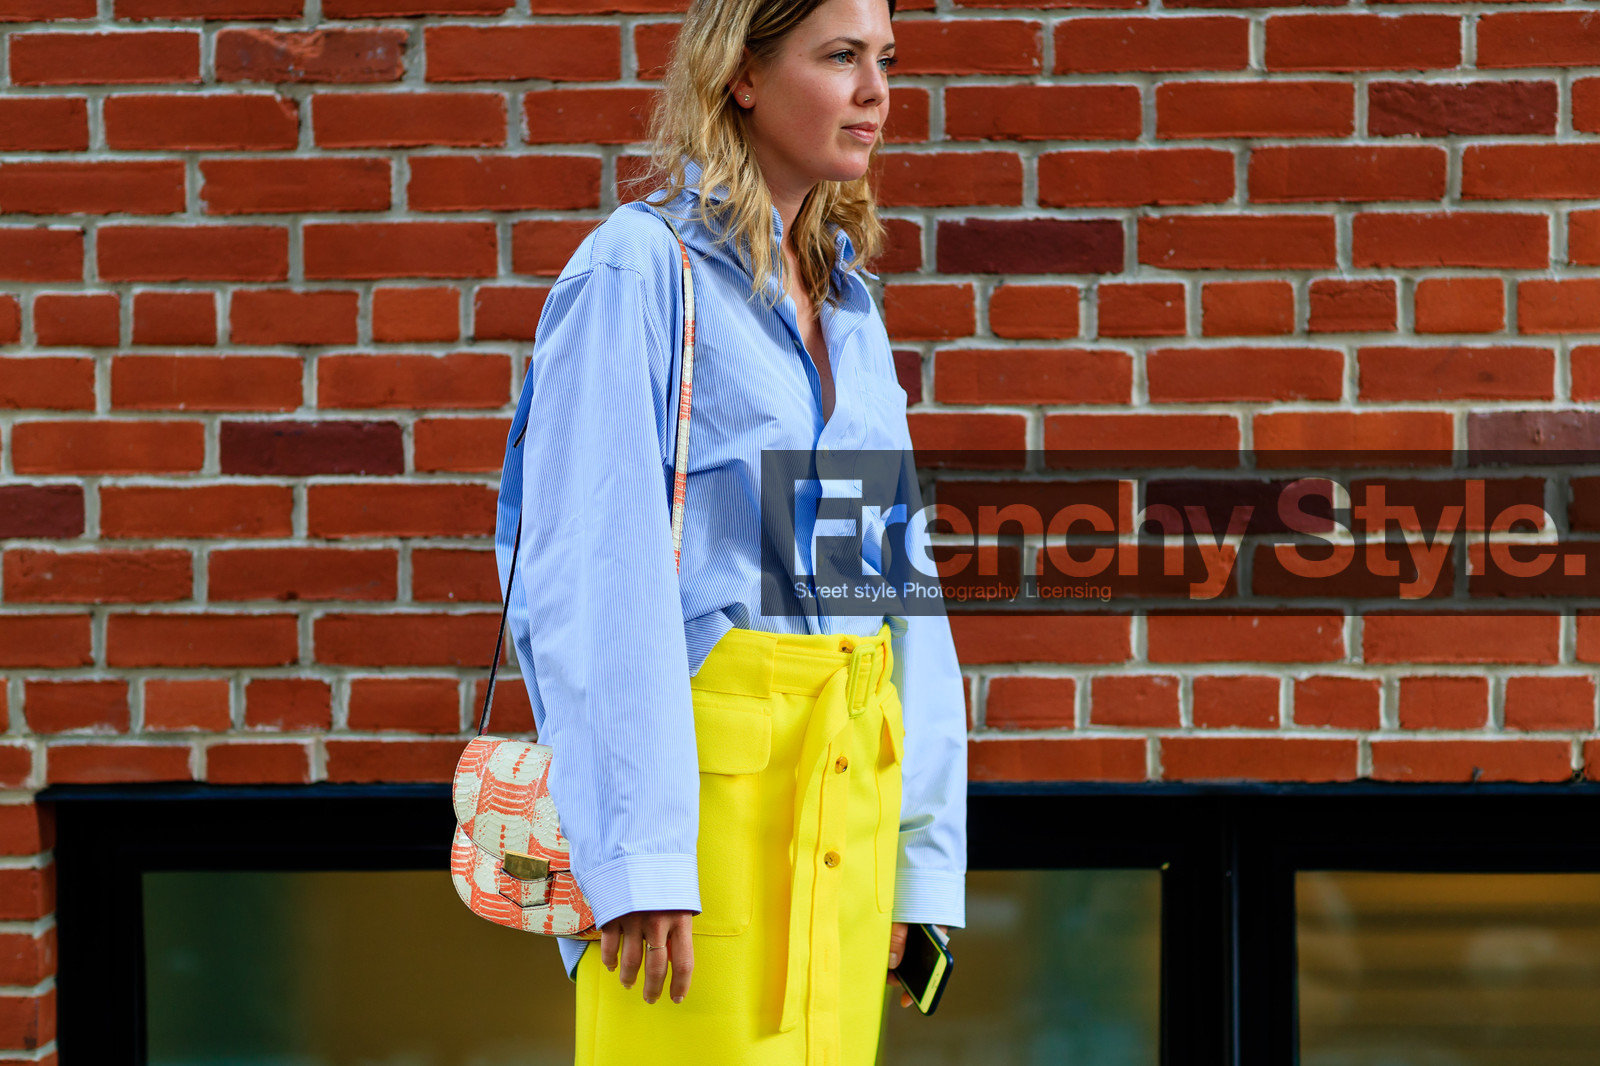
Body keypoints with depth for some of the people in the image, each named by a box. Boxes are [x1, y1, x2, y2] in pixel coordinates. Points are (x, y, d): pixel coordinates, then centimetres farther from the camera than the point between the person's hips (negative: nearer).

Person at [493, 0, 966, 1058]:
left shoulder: (846, 297, 15)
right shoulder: (638, 270, -8)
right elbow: (590, 578, -14)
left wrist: (918, 853, 12)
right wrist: (636, 853, -19)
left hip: (845, 773, 7)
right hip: (696, 761, -7)